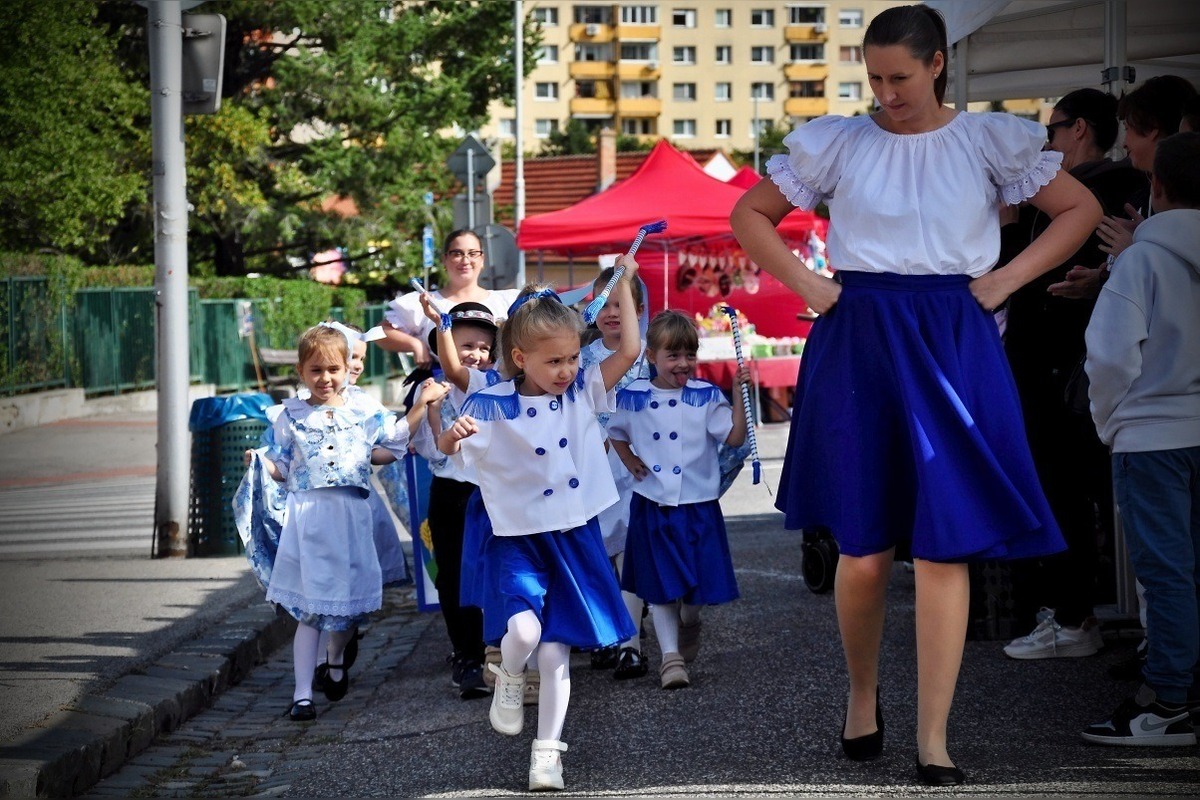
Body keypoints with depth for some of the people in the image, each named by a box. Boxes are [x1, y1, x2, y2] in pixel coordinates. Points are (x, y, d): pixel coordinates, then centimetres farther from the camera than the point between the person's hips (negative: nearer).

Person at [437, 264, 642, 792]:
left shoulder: (582, 393, -1)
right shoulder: (492, 406, -9)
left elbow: (629, 351, -5)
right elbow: (447, 449, -7)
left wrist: (625, 283, -5)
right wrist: (456, 432, -31)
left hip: (575, 539, 2)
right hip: (518, 541, -2)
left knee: (556, 653, 3)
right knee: (523, 628, -25)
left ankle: (547, 751, 15)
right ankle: (509, 679, 10)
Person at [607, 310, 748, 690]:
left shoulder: (706, 396, -3)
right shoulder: (634, 397, 1)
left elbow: (734, 437, -11)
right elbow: (616, 432, 18)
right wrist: (630, 463, 3)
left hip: (698, 505, 0)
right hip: (653, 505, 0)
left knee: (701, 581, 5)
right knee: (660, 585, 1)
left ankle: (689, 623, 37)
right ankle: (670, 655, 7)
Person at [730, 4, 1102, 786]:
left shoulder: (989, 141, 4)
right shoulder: (839, 142, 4)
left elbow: (1082, 207, 9)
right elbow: (750, 214, 12)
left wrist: (1006, 280, -1)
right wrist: (807, 284, 0)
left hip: (953, 347, 0)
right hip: (860, 345, 0)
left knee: (944, 544, -5)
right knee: (864, 548, 3)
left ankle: (934, 738, 0)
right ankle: (863, 694, 28)